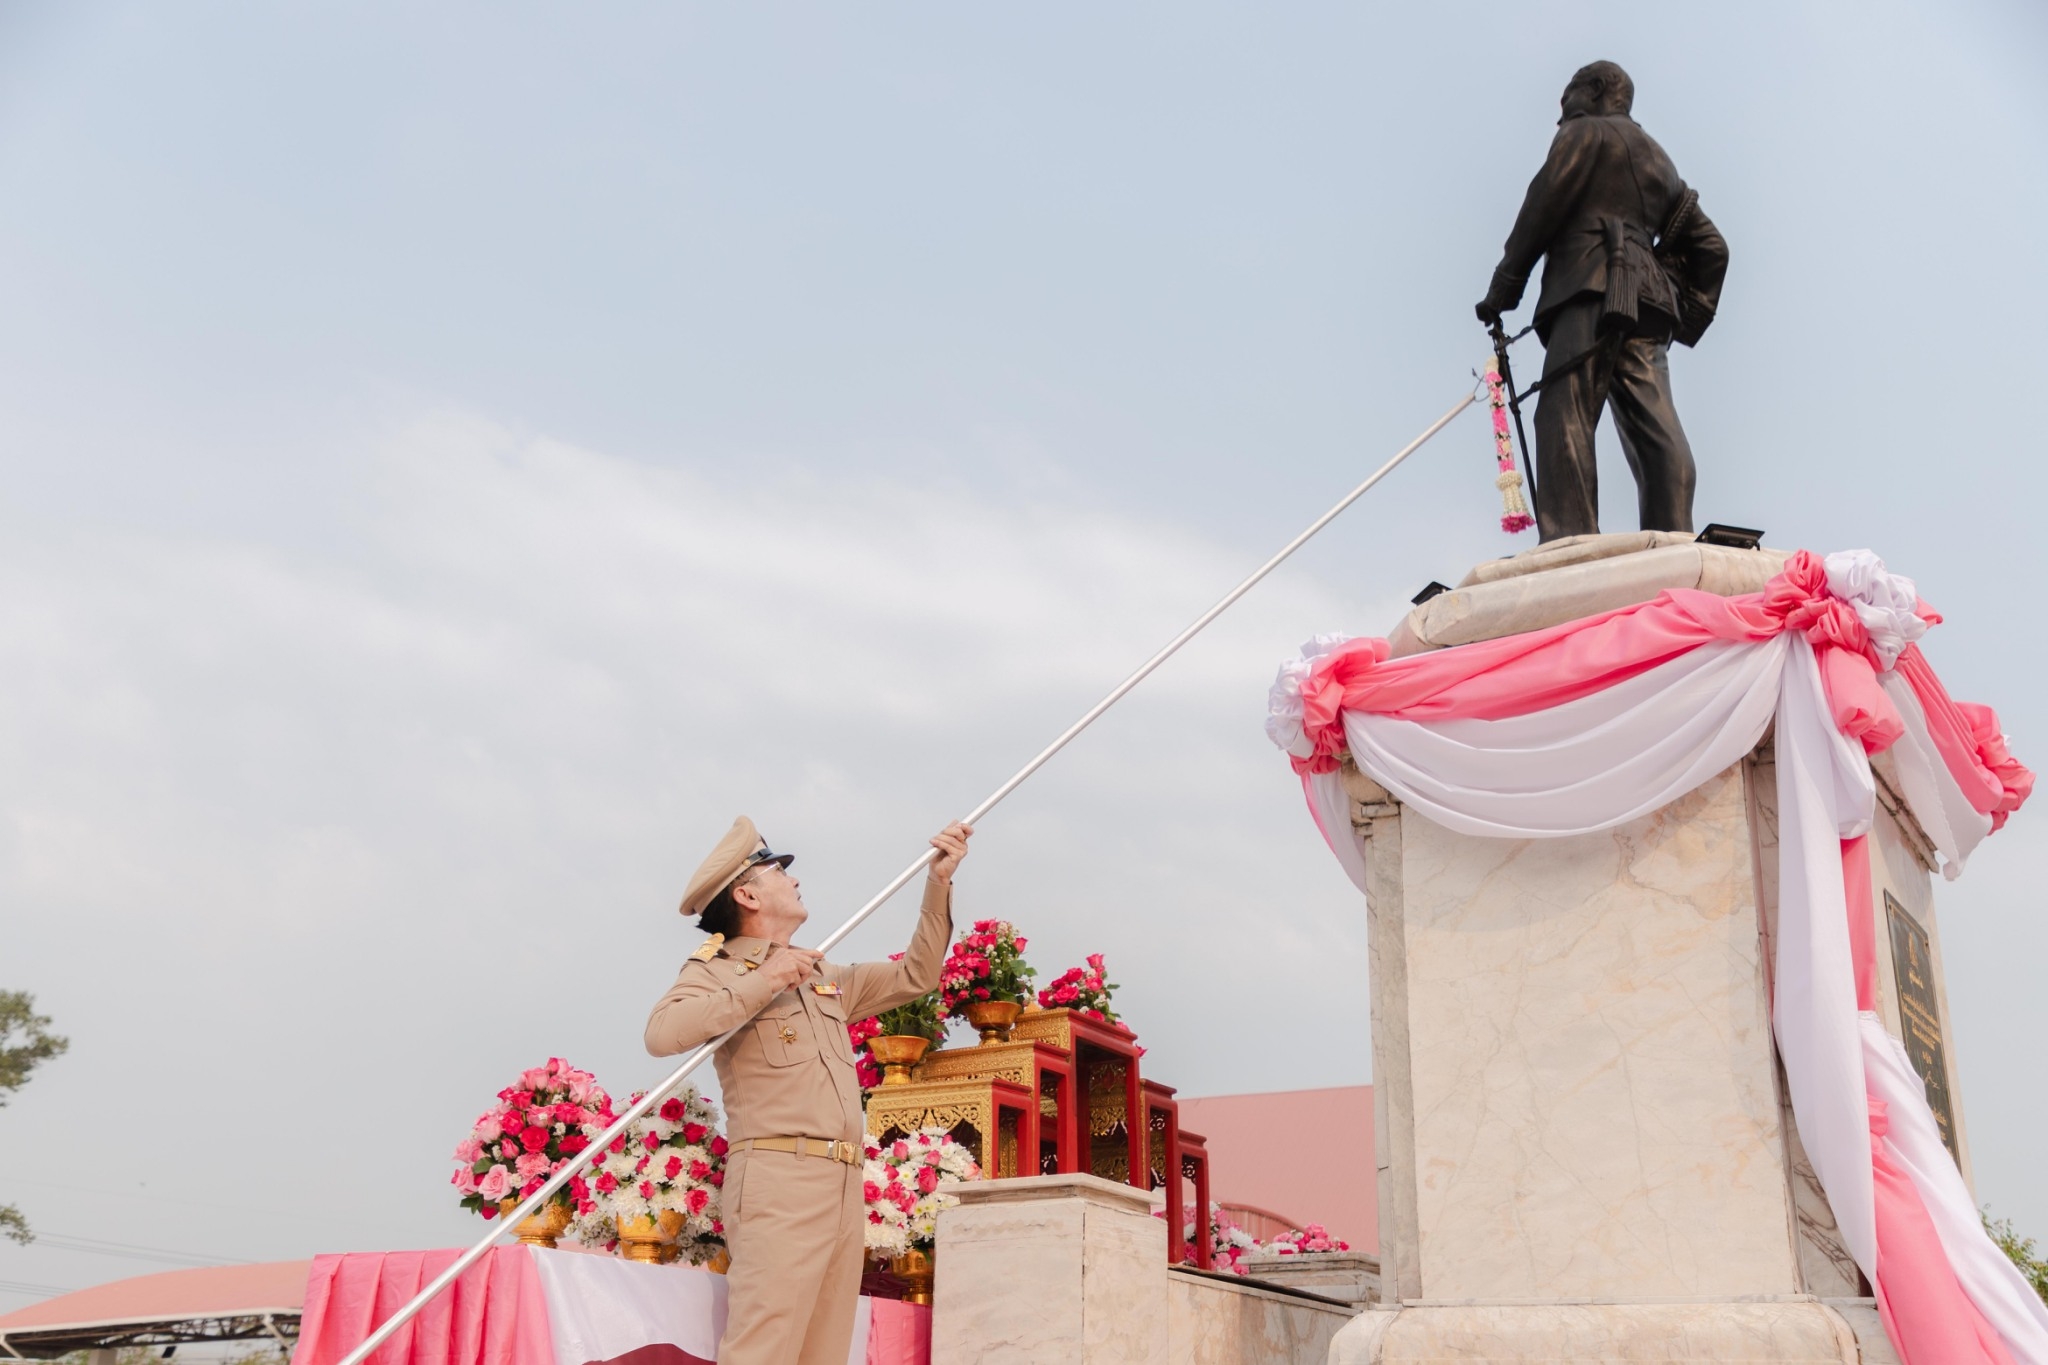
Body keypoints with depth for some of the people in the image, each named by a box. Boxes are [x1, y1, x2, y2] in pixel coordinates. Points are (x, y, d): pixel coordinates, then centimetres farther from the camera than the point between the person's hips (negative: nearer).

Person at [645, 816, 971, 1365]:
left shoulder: (824, 977, 25)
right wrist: (762, 983, -14)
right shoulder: (717, 969, 3)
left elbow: (914, 976, 30)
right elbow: (662, 1033, -15)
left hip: (846, 1189, 7)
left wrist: (939, 882, 23)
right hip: (778, 1180, -7)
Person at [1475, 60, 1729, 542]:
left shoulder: (1583, 133, 13)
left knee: (1564, 423, -16)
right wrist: (1688, 318, 23)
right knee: (1657, 433, -3)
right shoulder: (1660, 160, 34)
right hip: (1650, 307, 7)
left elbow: (1540, 212, 0)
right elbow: (1710, 248, 29)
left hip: (1591, 292, -7)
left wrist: (1503, 290, 1)